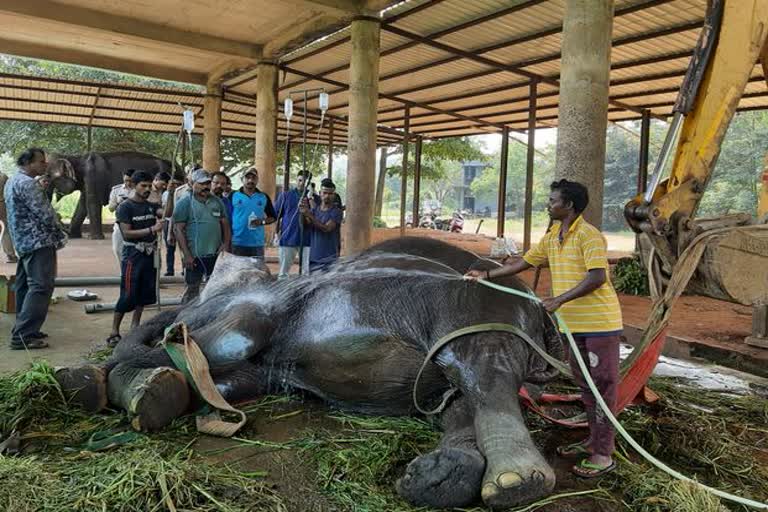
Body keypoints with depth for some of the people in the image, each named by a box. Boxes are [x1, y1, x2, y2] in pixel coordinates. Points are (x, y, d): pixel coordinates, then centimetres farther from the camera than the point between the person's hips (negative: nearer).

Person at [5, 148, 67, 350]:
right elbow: (45, 214, -16)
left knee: (25, 286, 14)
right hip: (38, 242, -11)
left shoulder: (12, 180, 18)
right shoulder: (27, 183, -15)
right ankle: (23, 336, -13)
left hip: (23, 242, 11)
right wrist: (59, 236, -3)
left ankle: (22, 330, 21)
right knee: (40, 287, -11)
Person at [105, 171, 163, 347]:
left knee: (144, 293, 11)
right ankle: (114, 332, 0)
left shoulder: (151, 205, 10)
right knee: (128, 295, -7)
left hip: (149, 255, 6)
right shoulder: (125, 207, -6)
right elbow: (127, 233, -15)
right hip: (132, 255, -6)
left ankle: (135, 325, 23)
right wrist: (151, 229, -22)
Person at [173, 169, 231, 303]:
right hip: (194, 256, -4)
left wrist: (226, 243, -4)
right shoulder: (184, 204, -5)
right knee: (192, 289, 4)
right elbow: (179, 230, -9)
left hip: (216, 255, 5)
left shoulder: (217, 202, 9)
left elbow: (225, 223, 13)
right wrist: (187, 255, -15)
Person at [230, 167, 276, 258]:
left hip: (257, 244, 2)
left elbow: (273, 217, 13)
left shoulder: (264, 197, 8)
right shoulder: (233, 196, 3)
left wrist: (263, 221, -8)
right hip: (237, 243, -2)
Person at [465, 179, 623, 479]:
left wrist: (559, 300, -27)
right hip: (575, 323, 9)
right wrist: (488, 275, 17)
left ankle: (603, 454, 5)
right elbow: (524, 262, 18)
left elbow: (597, 277, -24)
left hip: (599, 322, -8)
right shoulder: (551, 237, 11)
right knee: (585, 383, 16)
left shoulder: (588, 235, -15)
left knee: (602, 384, -2)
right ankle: (594, 440, 29)